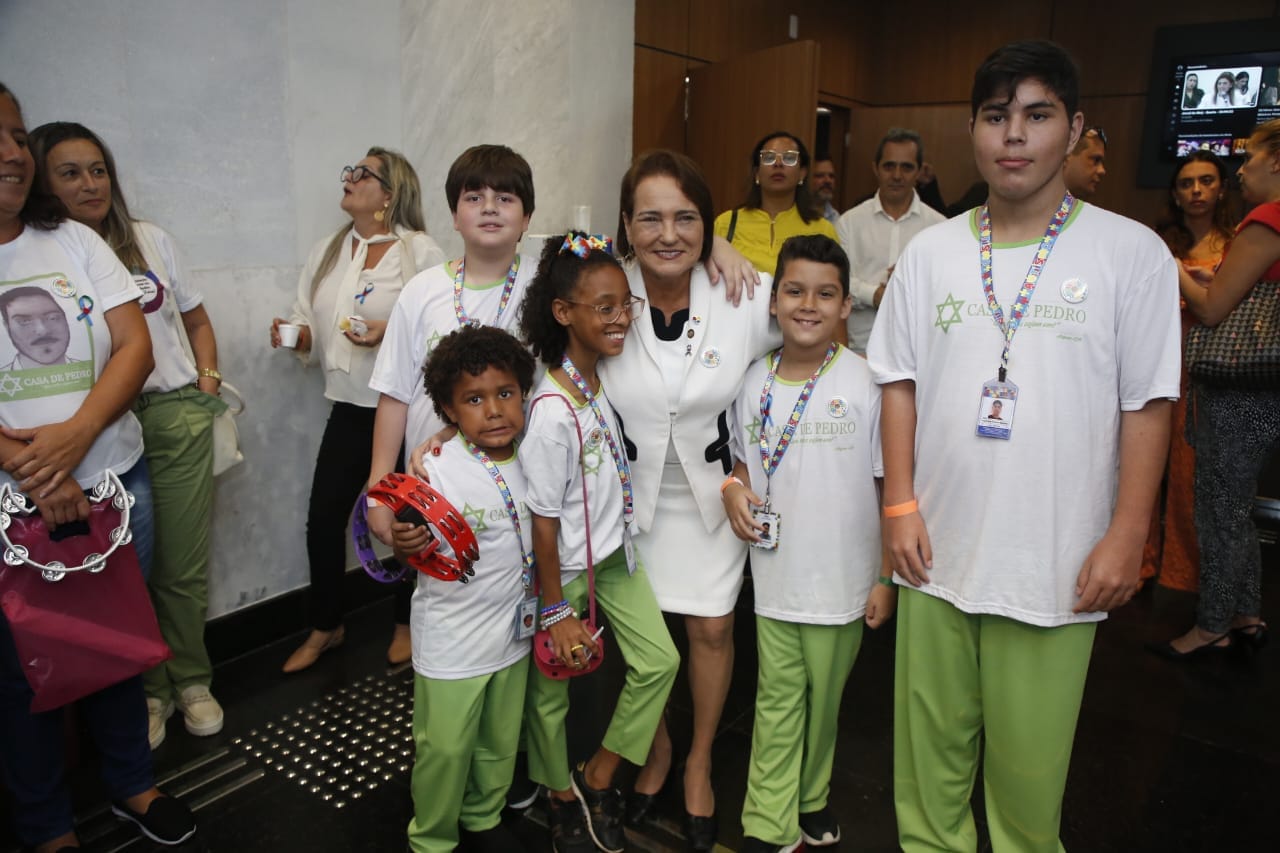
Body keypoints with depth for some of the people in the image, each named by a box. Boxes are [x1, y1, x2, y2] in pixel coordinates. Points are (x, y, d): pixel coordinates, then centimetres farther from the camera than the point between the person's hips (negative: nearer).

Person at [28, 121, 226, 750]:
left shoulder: (151, 241, 9)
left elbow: (196, 319, 19)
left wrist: (208, 374, 5)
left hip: (175, 418, 1)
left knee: (183, 567, 5)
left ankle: (190, 681, 24)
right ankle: (149, 690, 26)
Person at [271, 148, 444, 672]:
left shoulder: (421, 252, -8)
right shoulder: (326, 253, 11)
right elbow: (310, 327, 12)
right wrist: (297, 336, -9)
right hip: (349, 408, 5)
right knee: (323, 520, 7)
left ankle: (406, 624, 30)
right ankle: (325, 628, 29)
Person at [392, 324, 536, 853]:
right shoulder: (435, 468, -19)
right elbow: (415, 551, -10)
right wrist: (405, 543, -31)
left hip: (512, 631, 5)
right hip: (451, 642, -4)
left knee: (499, 743, 21)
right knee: (445, 748, 10)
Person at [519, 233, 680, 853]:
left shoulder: (603, 375, -4)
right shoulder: (553, 411, -27)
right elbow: (543, 520, -21)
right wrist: (555, 613, -15)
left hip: (614, 553, 7)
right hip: (563, 567, -7)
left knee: (659, 661, 6)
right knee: (551, 687, 12)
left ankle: (597, 779, 27)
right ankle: (563, 796, 39)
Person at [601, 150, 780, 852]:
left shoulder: (746, 299, -17)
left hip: (713, 493, 0)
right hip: (629, 491, 0)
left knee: (712, 629, 9)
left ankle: (699, 763, 37)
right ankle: (657, 752, 41)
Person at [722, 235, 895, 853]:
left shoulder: (865, 383, -9)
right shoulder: (755, 382, 1)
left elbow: (890, 485, -5)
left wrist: (887, 577, -5)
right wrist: (734, 489, -7)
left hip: (843, 579, -2)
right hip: (775, 574, 2)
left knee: (824, 696, 16)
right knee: (777, 699, 11)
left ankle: (811, 798, 39)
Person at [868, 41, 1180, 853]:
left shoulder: (1133, 253, -3)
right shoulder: (931, 252, 4)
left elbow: (1148, 405, -2)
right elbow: (900, 383, 6)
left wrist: (1127, 537, -6)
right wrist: (900, 504, 0)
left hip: (1058, 565, -2)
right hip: (938, 551, 3)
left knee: (1029, 767, 11)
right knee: (931, 752, 16)